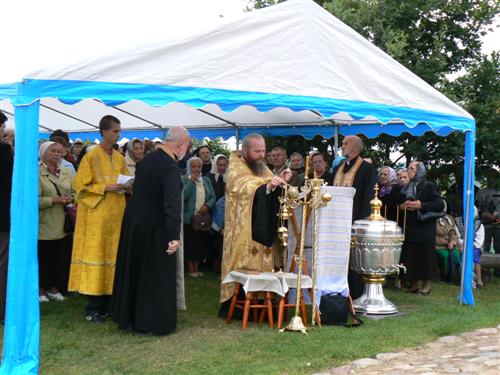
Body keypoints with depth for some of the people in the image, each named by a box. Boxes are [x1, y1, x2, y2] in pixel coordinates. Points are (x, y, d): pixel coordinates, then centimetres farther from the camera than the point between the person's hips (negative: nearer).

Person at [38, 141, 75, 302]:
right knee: (43, 258, 1)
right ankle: (41, 289, 15)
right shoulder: (36, 173, -7)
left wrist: (70, 199, -8)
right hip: (44, 224, -5)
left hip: (63, 225, 5)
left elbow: (74, 193, 14)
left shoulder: (66, 172, 10)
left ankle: (54, 287, 22)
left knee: (61, 257, 7)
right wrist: (56, 200, -19)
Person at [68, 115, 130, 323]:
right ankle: (92, 308, 1)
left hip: (116, 215, 6)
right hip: (96, 216, -6)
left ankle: (107, 304, 15)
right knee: (95, 255, -5)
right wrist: (105, 188, -16)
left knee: (113, 255, 6)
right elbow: (81, 186, -7)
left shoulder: (119, 158, 12)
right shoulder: (91, 156, -4)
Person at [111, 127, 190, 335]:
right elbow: (172, 203, -28)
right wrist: (174, 236, -29)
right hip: (154, 229, -8)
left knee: (133, 272, 18)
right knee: (157, 276, 4)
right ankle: (155, 322, 11)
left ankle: (127, 317, 29)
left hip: (133, 223, 8)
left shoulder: (146, 160, 5)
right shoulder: (170, 167, -20)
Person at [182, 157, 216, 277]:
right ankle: (190, 269, 12)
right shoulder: (184, 179, -3)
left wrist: (207, 205, -10)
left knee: (201, 243, 8)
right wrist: (191, 181, -19)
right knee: (190, 243, 0)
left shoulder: (206, 180, 11)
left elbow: (213, 197, 8)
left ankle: (196, 268, 20)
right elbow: (183, 195, -17)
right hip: (189, 218, -4)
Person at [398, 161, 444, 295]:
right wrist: (402, 206, -1)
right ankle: (415, 283, 12)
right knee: (410, 256, 3)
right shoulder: (406, 188, 18)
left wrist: (421, 205, -18)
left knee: (424, 257, -4)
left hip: (424, 230, -6)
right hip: (409, 229, 6)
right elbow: (398, 205, 22)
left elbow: (440, 204, -10)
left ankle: (426, 285, 4)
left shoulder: (429, 186, -1)